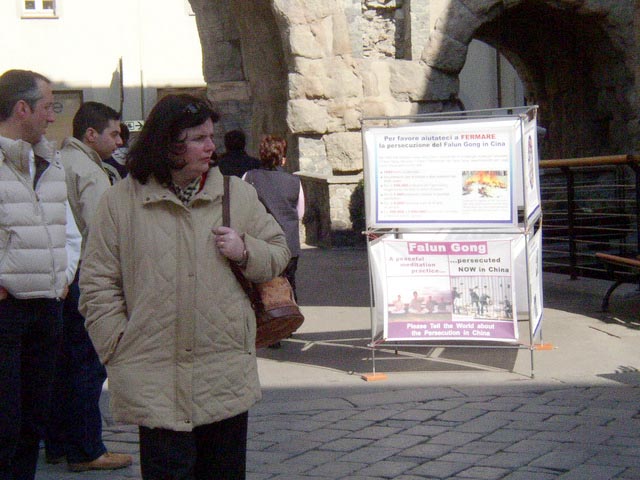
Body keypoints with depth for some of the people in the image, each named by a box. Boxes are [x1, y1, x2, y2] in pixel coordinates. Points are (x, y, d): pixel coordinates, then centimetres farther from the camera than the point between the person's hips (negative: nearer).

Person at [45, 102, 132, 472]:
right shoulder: (90, 172, -13)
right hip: (83, 277, -9)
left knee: (63, 363, 15)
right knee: (89, 365, -2)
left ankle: (57, 444, 23)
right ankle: (86, 451, 3)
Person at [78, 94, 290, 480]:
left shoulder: (238, 193, 8)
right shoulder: (121, 200, 1)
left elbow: (279, 252, 16)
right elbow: (98, 282, 3)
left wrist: (246, 252, -5)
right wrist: (118, 345, -5)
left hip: (227, 372, 3)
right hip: (155, 378, -2)